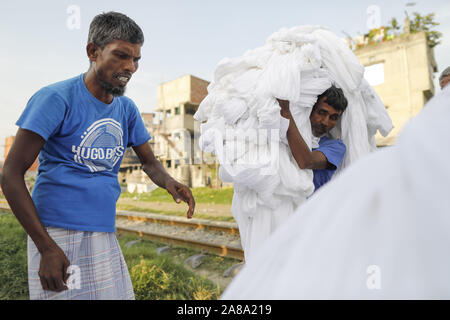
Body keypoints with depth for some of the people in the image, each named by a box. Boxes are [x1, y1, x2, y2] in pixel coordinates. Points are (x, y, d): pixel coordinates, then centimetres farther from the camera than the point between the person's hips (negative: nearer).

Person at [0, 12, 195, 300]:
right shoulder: (56, 98, -11)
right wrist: (46, 247, -19)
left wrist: (169, 183, -13)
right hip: (58, 234, -5)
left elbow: (149, 161, 11)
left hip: (106, 233, 6)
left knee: (120, 294, 14)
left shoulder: (127, 109, 6)